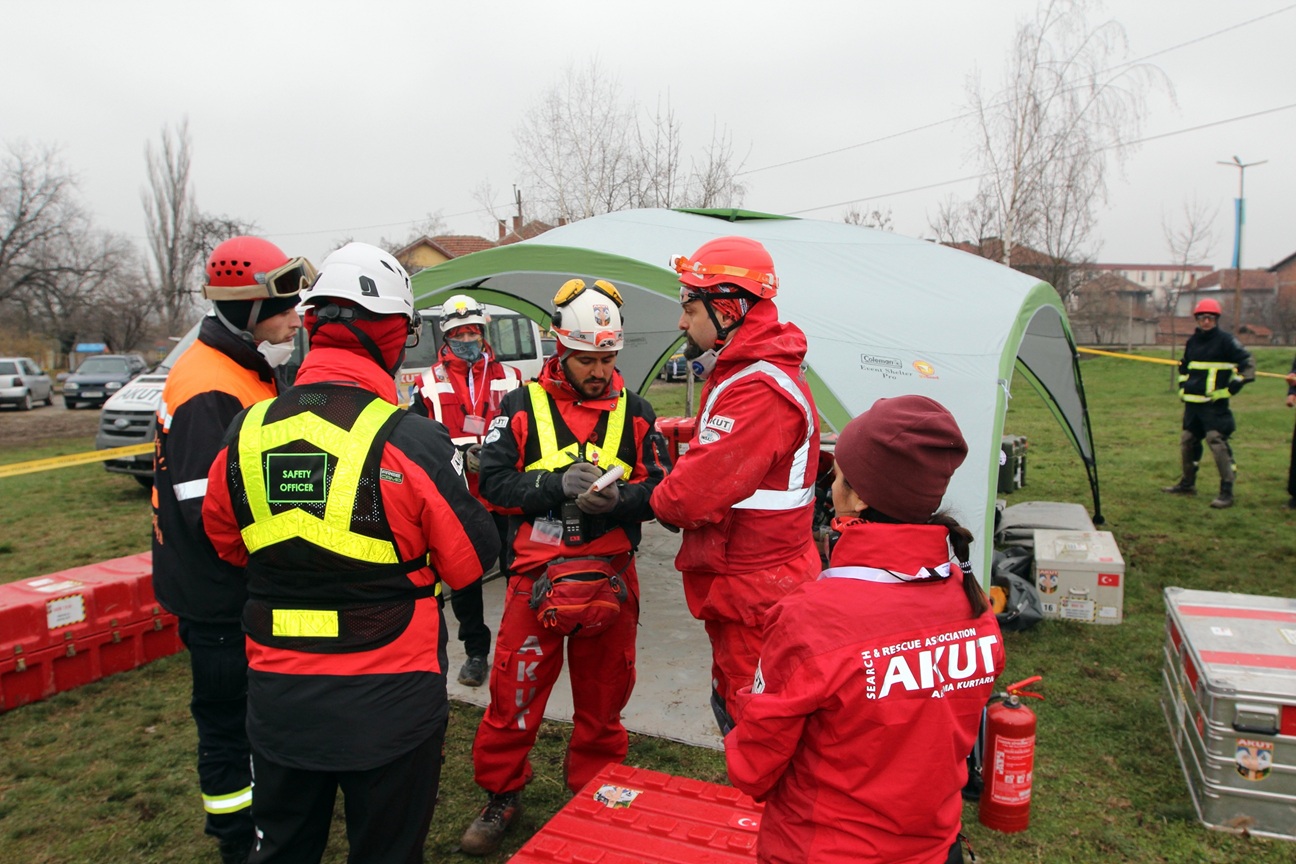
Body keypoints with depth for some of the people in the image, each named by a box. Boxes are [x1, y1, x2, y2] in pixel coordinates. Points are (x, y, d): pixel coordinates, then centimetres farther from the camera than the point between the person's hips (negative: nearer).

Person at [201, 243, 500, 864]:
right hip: (389, 702, -4)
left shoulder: (246, 433, -6)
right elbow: (471, 561, -11)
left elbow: (227, 543, 10)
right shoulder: (412, 442, -21)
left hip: (278, 698, 4)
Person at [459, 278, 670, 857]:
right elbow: (493, 481, -7)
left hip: (611, 577, 2)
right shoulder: (522, 406, -1)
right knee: (515, 693, 6)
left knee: (602, 696, 15)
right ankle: (501, 797, 29)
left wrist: (619, 499, -19)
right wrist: (557, 485, -20)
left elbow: (658, 490, 2)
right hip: (536, 575, -1)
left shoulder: (635, 412, 4)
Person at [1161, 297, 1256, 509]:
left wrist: (1239, 381, -15)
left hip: (1215, 404, -7)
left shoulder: (1226, 340, -5)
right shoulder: (1192, 341, 13)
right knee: (1187, 441, 14)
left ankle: (1226, 492, -11)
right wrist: (1183, 384, 20)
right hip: (1192, 402, 7)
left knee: (1217, 442, -15)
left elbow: (1247, 362, -6)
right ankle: (1187, 483, 29)